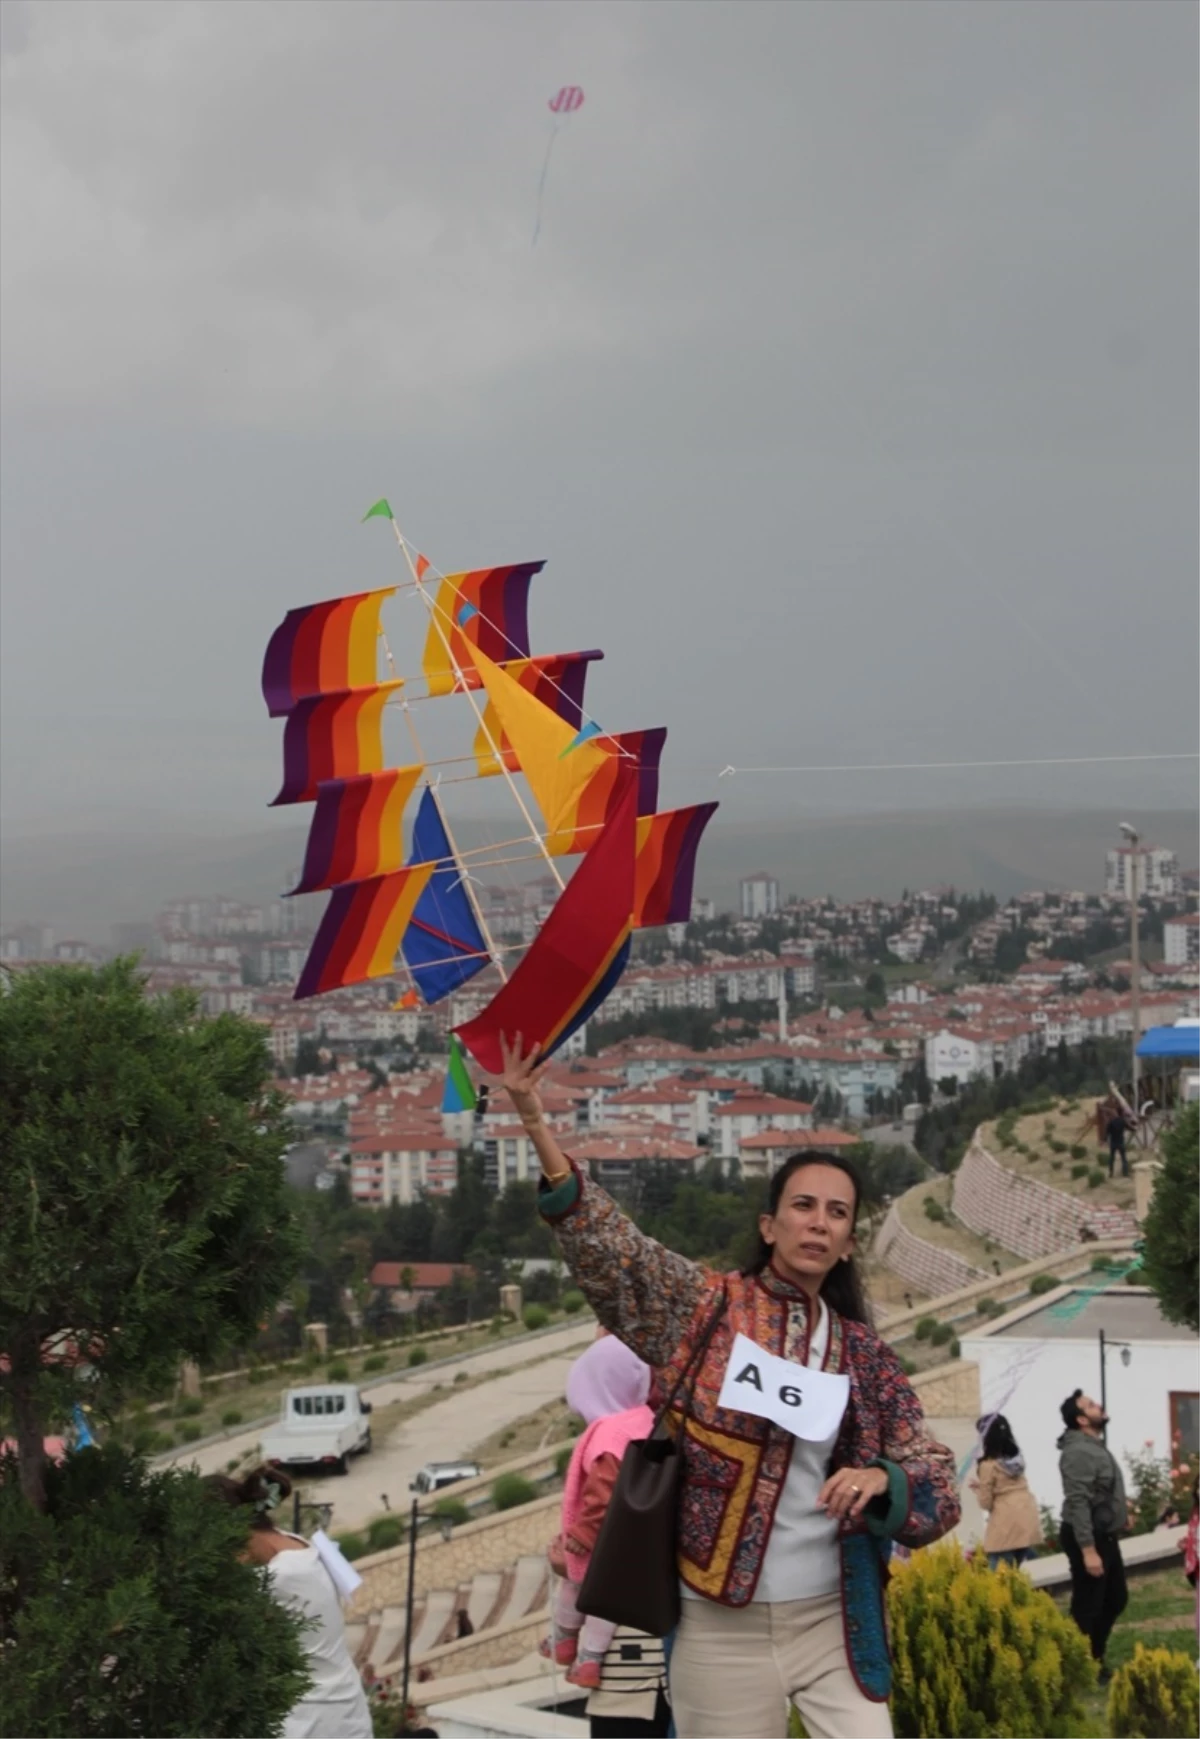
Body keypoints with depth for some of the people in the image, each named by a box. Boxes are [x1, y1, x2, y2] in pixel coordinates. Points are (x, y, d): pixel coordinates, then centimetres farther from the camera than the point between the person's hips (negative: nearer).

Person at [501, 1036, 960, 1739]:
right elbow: (608, 1248, -11)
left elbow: (939, 1490, 11)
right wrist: (536, 1124, -23)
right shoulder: (703, 1308, 2)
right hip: (723, 1629, -2)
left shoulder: (868, 1357, 9)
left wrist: (883, 1481, -14)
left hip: (834, 1622, 2)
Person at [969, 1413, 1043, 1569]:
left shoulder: (988, 1465, -6)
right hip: (1027, 1520, 7)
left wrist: (977, 1487, 16)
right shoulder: (1016, 1458, 16)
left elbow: (986, 1503, -2)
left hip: (1006, 1524, -7)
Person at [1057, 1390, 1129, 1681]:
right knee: (1088, 1607, -2)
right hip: (1086, 1538, -11)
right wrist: (1088, 1550, -28)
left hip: (1105, 1536, 11)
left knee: (1115, 1600, 18)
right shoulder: (1078, 1452, -21)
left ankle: (1095, 1662, 29)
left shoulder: (1095, 1446, 12)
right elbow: (1078, 1503, -26)